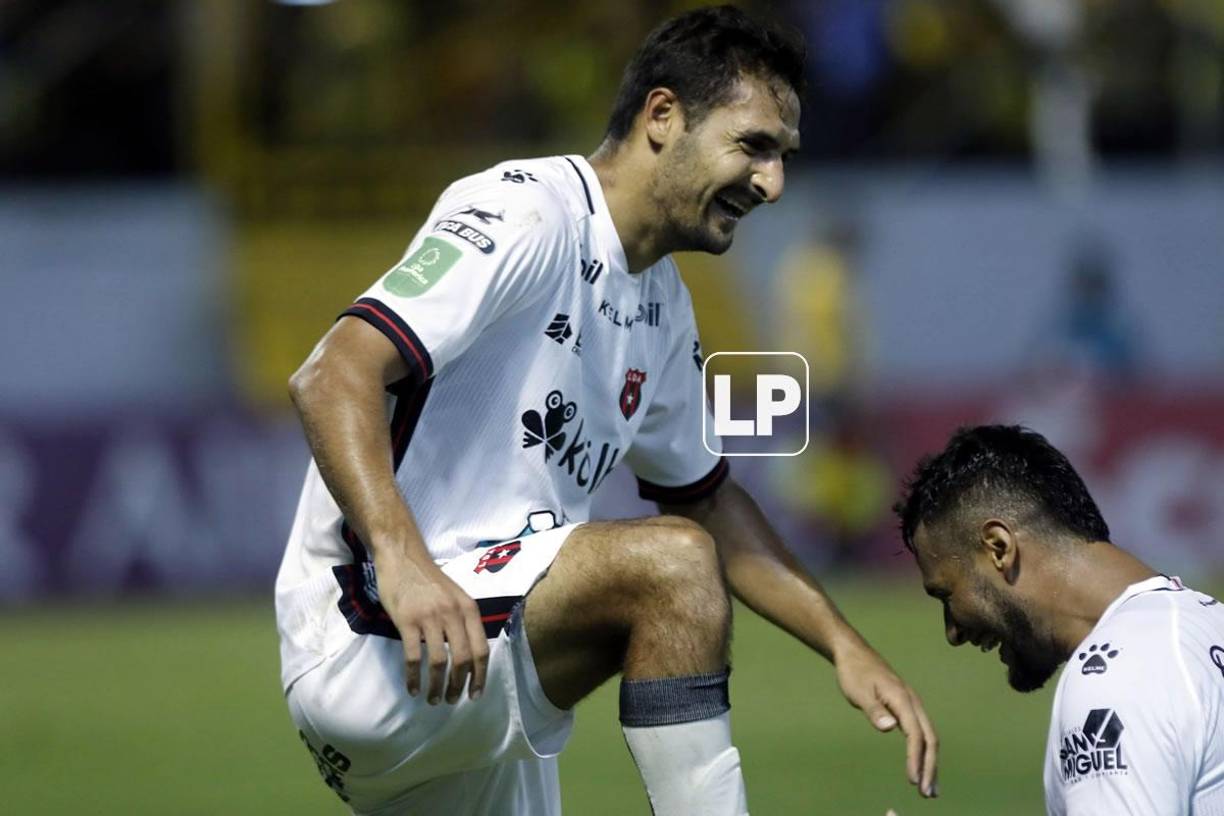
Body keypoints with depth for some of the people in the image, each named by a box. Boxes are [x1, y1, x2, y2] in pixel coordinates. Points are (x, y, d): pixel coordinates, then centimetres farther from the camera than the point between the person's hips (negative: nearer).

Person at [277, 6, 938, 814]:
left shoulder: (661, 303, 17)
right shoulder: (528, 213, -12)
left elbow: (705, 498, 30)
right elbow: (332, 378, -23)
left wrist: (846, 646, 19)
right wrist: (400, 559, -38)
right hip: (372, 646, -10)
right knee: (670, 563, -25)